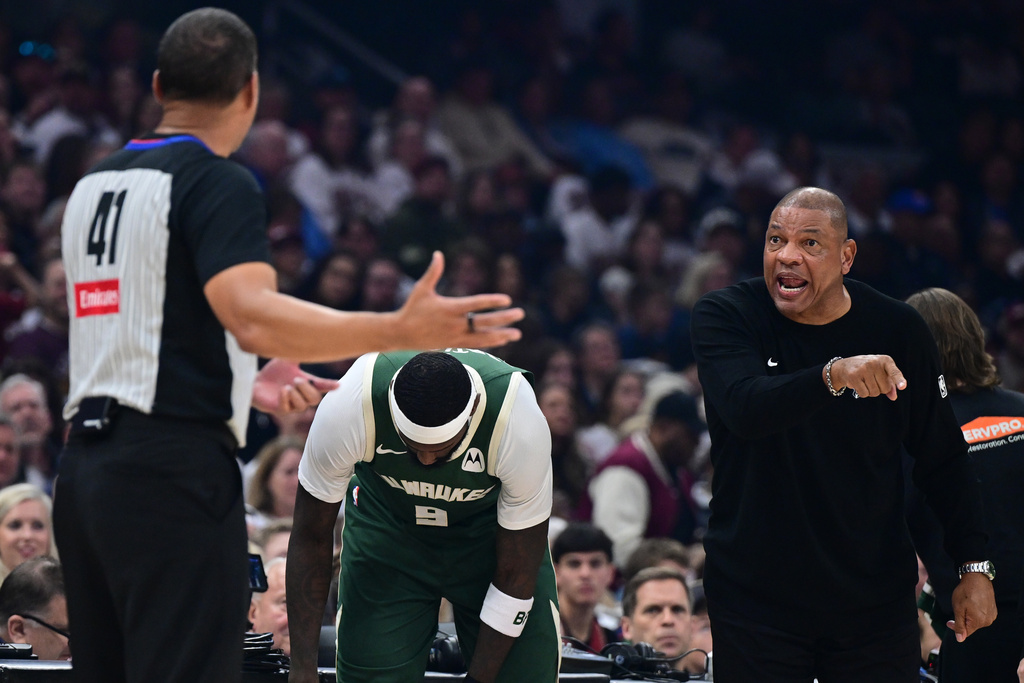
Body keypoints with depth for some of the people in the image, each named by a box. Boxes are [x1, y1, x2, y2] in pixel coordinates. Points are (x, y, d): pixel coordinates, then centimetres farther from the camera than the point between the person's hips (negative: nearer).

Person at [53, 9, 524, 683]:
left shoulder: (93, 185, 17)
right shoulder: (219, 183, -8)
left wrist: (242, 381, 30)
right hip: (173, 470, -8)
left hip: (87, 462, 8)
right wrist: (399, 332, -28)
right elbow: (253, 317, -24)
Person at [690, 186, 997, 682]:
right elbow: (744, 409, -27)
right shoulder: (724, 318, -7)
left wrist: (974, 566, 3)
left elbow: (942, 458, 7)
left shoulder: (897, 329, -1)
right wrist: (833, 375, -43)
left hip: (874, 599, 1)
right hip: (755, 598, -1)